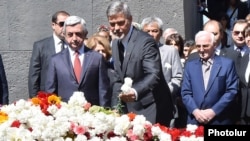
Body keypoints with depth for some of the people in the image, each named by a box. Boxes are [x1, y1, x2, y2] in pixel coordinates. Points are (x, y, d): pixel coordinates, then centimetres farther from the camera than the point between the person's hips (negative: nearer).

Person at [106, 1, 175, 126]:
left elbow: (154, 75, -26)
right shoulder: (115, 43, 9)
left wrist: (136, 92, -42)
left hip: (151, 111, -7)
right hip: (129, 109, 7)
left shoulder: (146, 41, -15)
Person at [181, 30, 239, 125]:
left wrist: (214, 111, -12)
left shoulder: (227, 63, 2)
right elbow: (185, 92, 7)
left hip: (220, 120, -2)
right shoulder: (190, 65, 11)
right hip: (195, 121, 2)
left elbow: (232, 91, -4)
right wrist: (195, 111, -10)